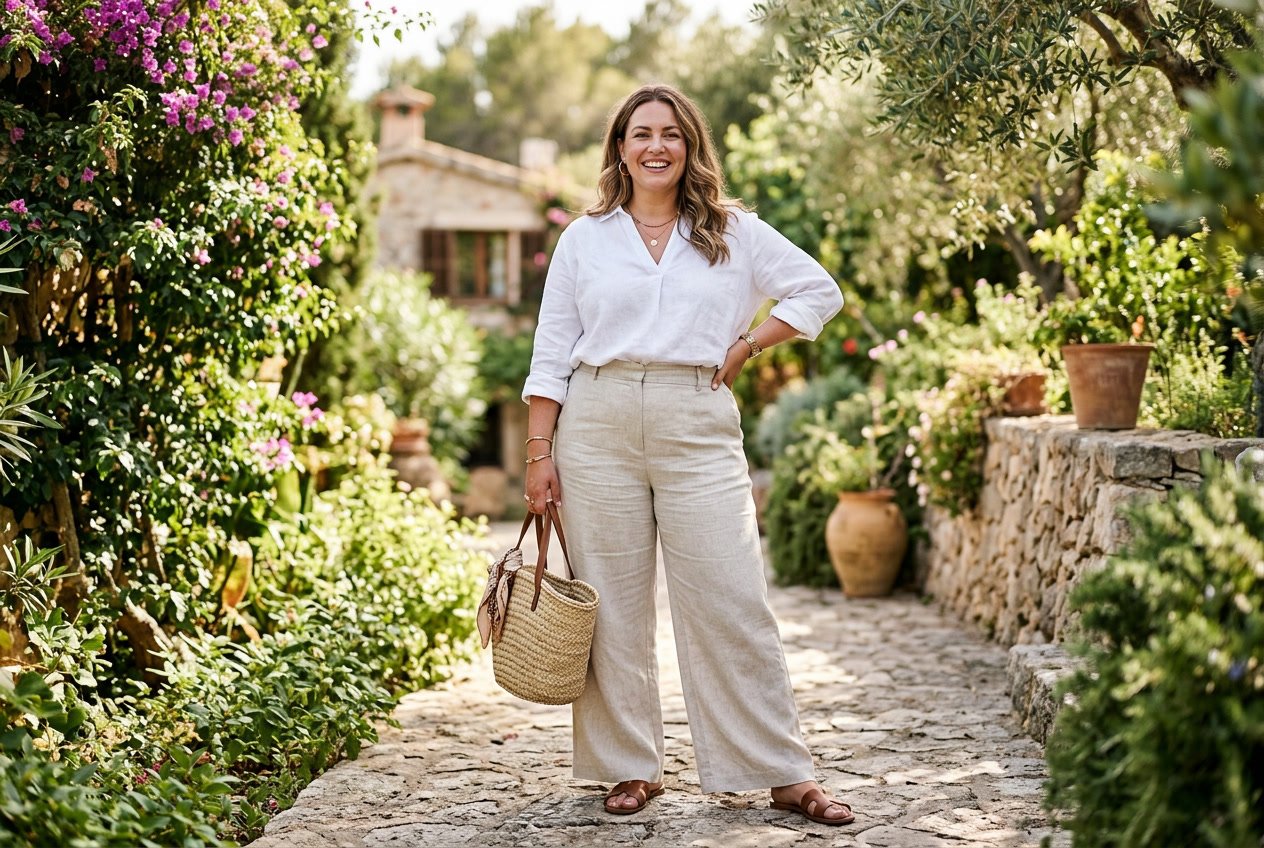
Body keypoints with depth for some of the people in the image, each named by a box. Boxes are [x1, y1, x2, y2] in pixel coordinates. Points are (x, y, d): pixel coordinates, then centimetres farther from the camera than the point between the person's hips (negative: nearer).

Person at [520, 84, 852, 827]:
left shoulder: (734, 232, 10)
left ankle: (785, 773, 2)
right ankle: (631, 767, 15)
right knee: (614, 605, 3)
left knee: (733, 601, -4)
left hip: (698, 428, -1)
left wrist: (745, 348, 3)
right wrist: (540, 452, 2)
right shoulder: (585, 238, 11)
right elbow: (552, 354, 9)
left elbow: (820, 292, 13)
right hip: (599, 424, 1)